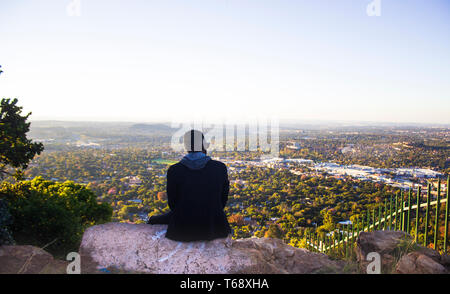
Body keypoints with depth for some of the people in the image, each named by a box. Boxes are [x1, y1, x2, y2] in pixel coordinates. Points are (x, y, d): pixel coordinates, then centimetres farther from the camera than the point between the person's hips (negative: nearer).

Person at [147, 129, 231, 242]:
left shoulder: (174, 170, -13)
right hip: (213, 228, 2)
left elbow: (172, 203, -1)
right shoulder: (220, 168, -10)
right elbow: (223, 200, 2)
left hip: (182, 229, -1)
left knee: (153, 221, 30)